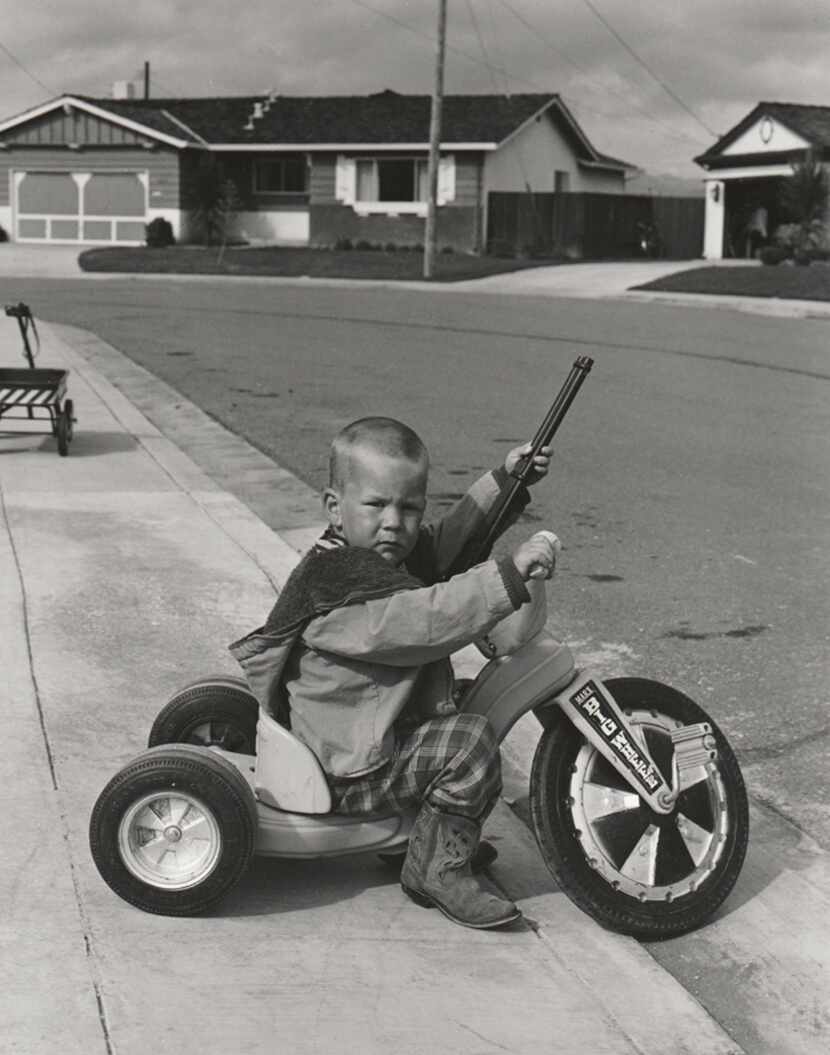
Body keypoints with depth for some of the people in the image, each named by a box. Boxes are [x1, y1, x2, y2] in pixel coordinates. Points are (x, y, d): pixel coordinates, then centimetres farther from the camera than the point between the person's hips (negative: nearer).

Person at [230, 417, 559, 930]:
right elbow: (424, 620, -39)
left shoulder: (387, 556, 5)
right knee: (471, 741, -23)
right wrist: (511, 573, -41)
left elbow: (446, 541, 19)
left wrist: (504, 480, 10)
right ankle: (440, 866, -8)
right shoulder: (338, 588, -26)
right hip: (350, 775, -11)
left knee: (463, 704, 28)